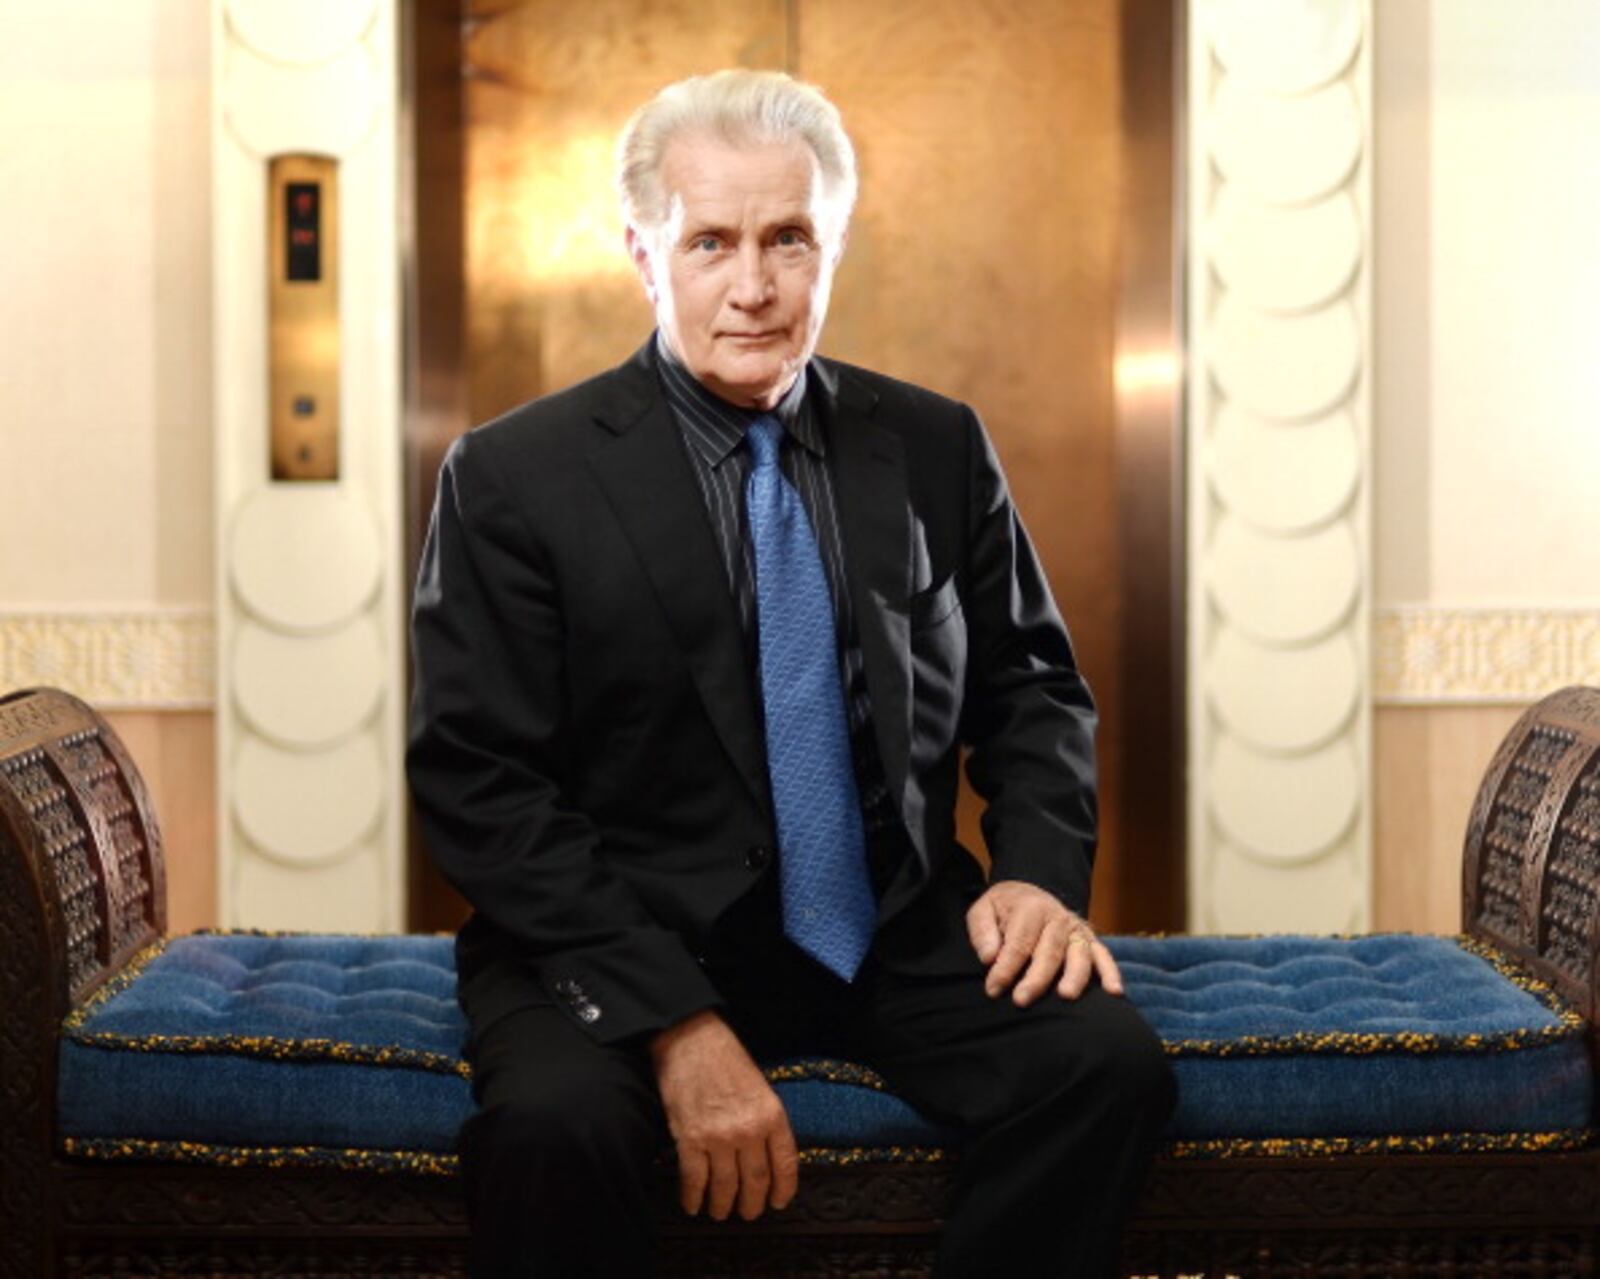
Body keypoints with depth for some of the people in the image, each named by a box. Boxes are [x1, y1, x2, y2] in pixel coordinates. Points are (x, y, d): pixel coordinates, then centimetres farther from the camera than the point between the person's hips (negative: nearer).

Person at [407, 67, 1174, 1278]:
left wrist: (1041, 869, -7)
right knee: (555, 1121, -33)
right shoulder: (514, 476, -5)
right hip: (628, 938, -3)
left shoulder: (937, 448, 6)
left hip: (897, 932, 3)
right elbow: (478, 782, -10)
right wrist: (677, 1021, -21)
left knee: (1110, 1062, -23)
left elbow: (1033, 688, 15)